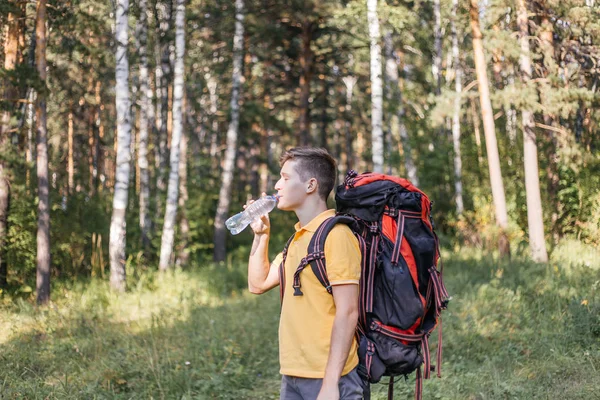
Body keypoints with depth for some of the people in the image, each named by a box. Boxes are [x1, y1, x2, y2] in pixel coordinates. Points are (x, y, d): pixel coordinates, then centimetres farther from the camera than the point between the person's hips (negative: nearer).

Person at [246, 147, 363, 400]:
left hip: (326, 378, -8)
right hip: (293, 376, 9)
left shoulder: (336, 235, -13)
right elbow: (258, 284, 24)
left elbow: (347, 312, -18)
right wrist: (261, 235, 14)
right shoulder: (299, 238, 15)